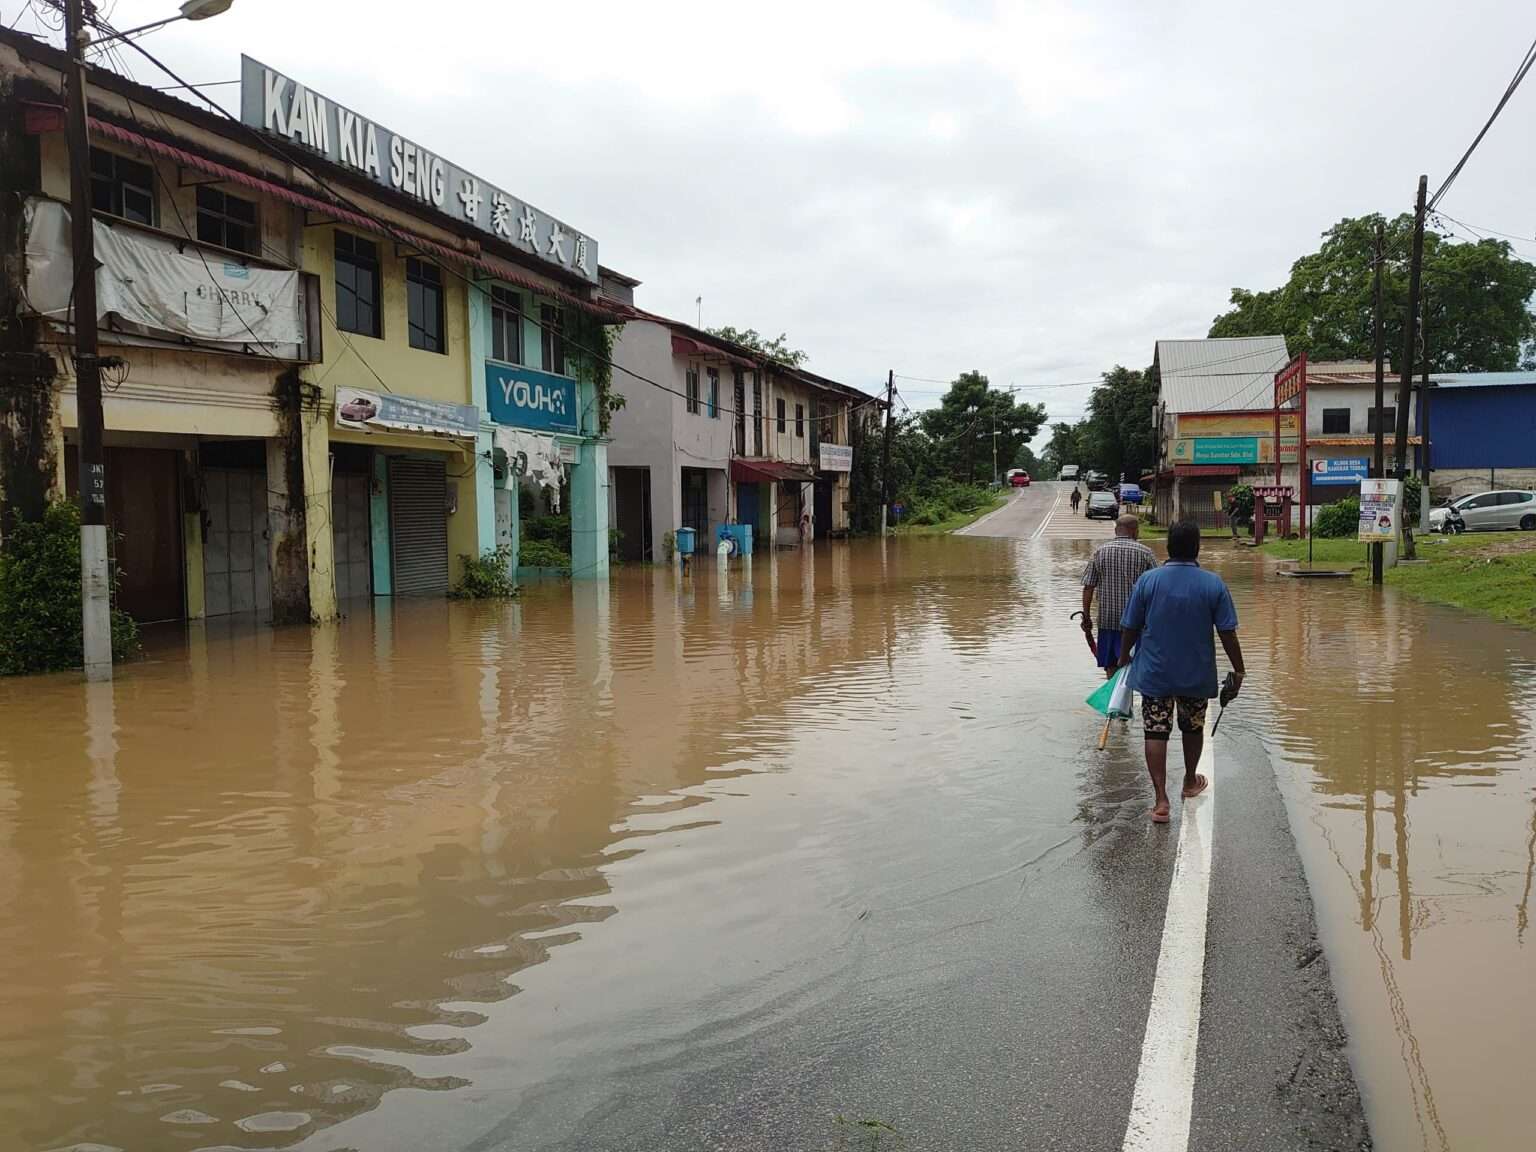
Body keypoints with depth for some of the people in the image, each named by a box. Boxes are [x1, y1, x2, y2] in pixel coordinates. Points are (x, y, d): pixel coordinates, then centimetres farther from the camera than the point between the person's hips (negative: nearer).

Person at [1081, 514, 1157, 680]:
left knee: (1111, 667, 10)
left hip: (1107, 619, 2)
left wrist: (1086, 617, 7)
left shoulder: (1100, 552, 1)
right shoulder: (1145, 553, -3)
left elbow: (1088, 587, 0)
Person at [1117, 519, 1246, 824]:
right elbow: (1228, 633, -8)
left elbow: (1130, 627, -3)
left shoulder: (1148, 581, -9)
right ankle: (1190, 782, 40)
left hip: (1154, 673, -1)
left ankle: (1161, 800, -5)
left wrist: (1124, 656, 14)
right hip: (1197, 675, 1)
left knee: (1155, 733, 2)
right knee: (1193, 728, 21)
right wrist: (1238, 671, 2)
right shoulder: (1213, 584, -9)